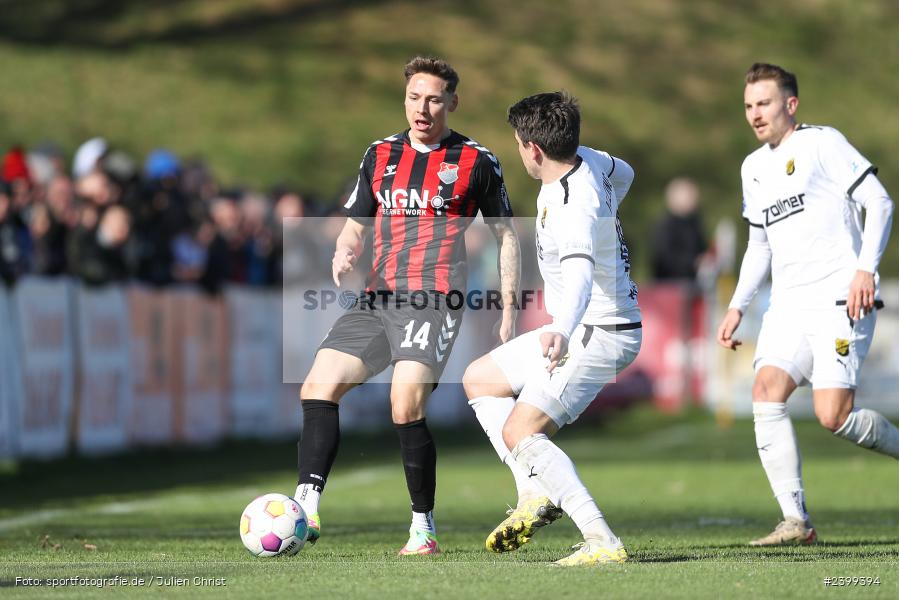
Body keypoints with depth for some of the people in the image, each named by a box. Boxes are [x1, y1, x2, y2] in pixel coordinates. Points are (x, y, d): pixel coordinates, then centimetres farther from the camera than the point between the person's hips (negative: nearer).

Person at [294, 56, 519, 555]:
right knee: (318, 386, -9)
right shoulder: (380, 155, 16)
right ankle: (307, 509, -12)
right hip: (377, 300, 6)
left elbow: (507, 237, 11)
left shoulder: (476, 161, 4)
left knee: (406, 406, -20)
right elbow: (355, 225, 22)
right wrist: (344, 253, -3)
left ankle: (425, 528, -7)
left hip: (434, 301, -6)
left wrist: (510, 310, 5)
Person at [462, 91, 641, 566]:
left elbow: (580, 274, -48)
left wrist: (562, 330, -65)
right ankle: (536, 495, 6)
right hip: (578, 329, 11)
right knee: (479, 380, 18)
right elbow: (623, 174, 22)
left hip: (598, 334, -11)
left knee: (519, 433, -20)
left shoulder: (574, 208, -30)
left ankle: (602, 541, -27)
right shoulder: (584, 159, -1)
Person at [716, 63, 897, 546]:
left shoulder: (823, 144, -3)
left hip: (840, 303, -7)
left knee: (833, 416, -17)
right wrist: (737, 306, 18)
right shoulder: (753, 167, 19)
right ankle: (796, 522, -12)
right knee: (766, 395, -14)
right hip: (788, 305, 7)